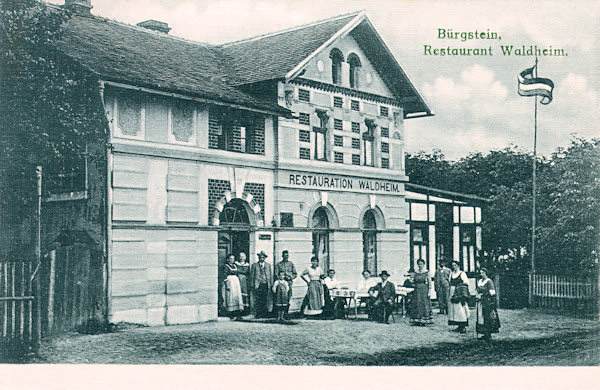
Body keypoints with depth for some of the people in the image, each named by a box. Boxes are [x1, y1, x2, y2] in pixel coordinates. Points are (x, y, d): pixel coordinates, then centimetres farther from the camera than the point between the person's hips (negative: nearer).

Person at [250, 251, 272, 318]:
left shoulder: (268, 265, 15)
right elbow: (251, 276, 7)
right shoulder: (254, 265, 7)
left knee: (265, 300, -1)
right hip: (258, 285, -2)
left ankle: (265, 313, 4)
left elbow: (270, 276, 16)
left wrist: (271, 284, 8)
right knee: (258, 300, -7)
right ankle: (259, 313, -3)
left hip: (266, 285, 2)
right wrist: (252, 285, 0)